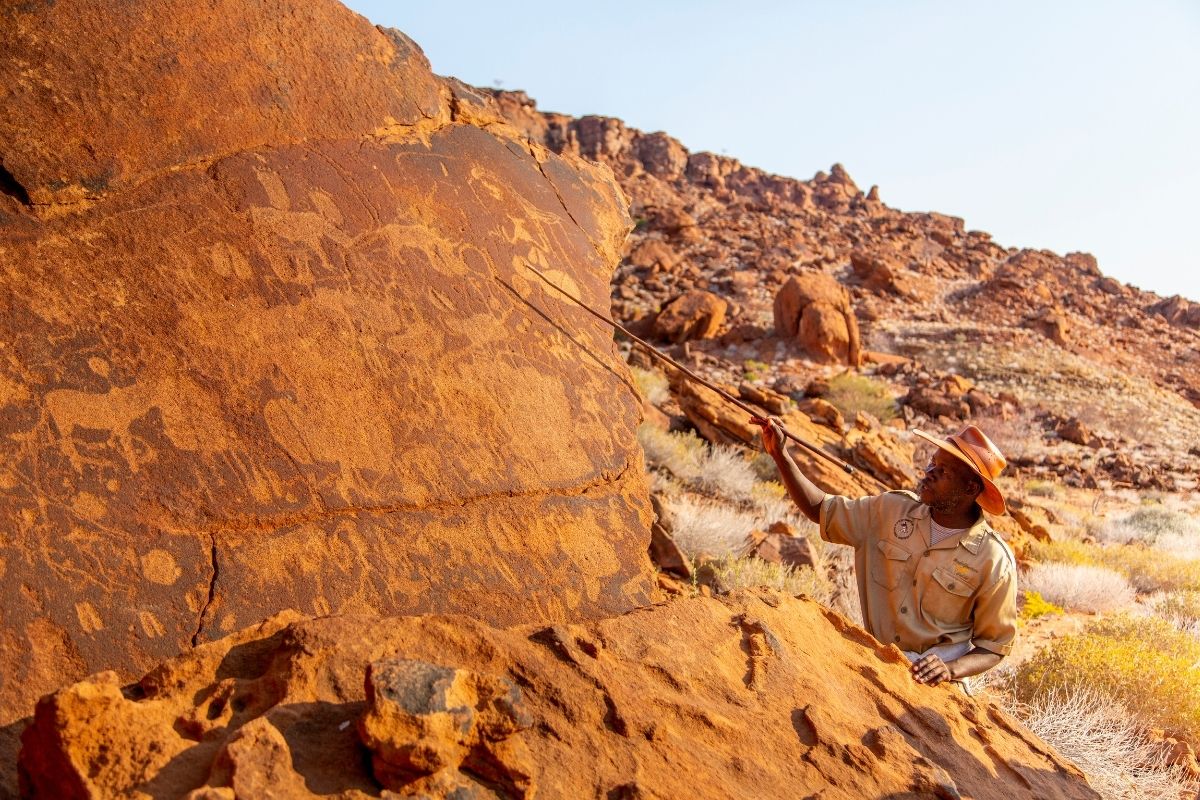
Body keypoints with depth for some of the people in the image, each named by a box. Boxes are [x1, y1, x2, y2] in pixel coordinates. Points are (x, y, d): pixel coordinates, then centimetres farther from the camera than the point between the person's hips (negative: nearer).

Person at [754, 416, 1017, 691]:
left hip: (933, 681, -3)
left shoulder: (995, 562, -9)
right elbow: (820, 509, 7)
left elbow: (993, 647, -1)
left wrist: (949, 669, -19)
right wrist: (780, 454, -3)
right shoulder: (891, 510, 1)